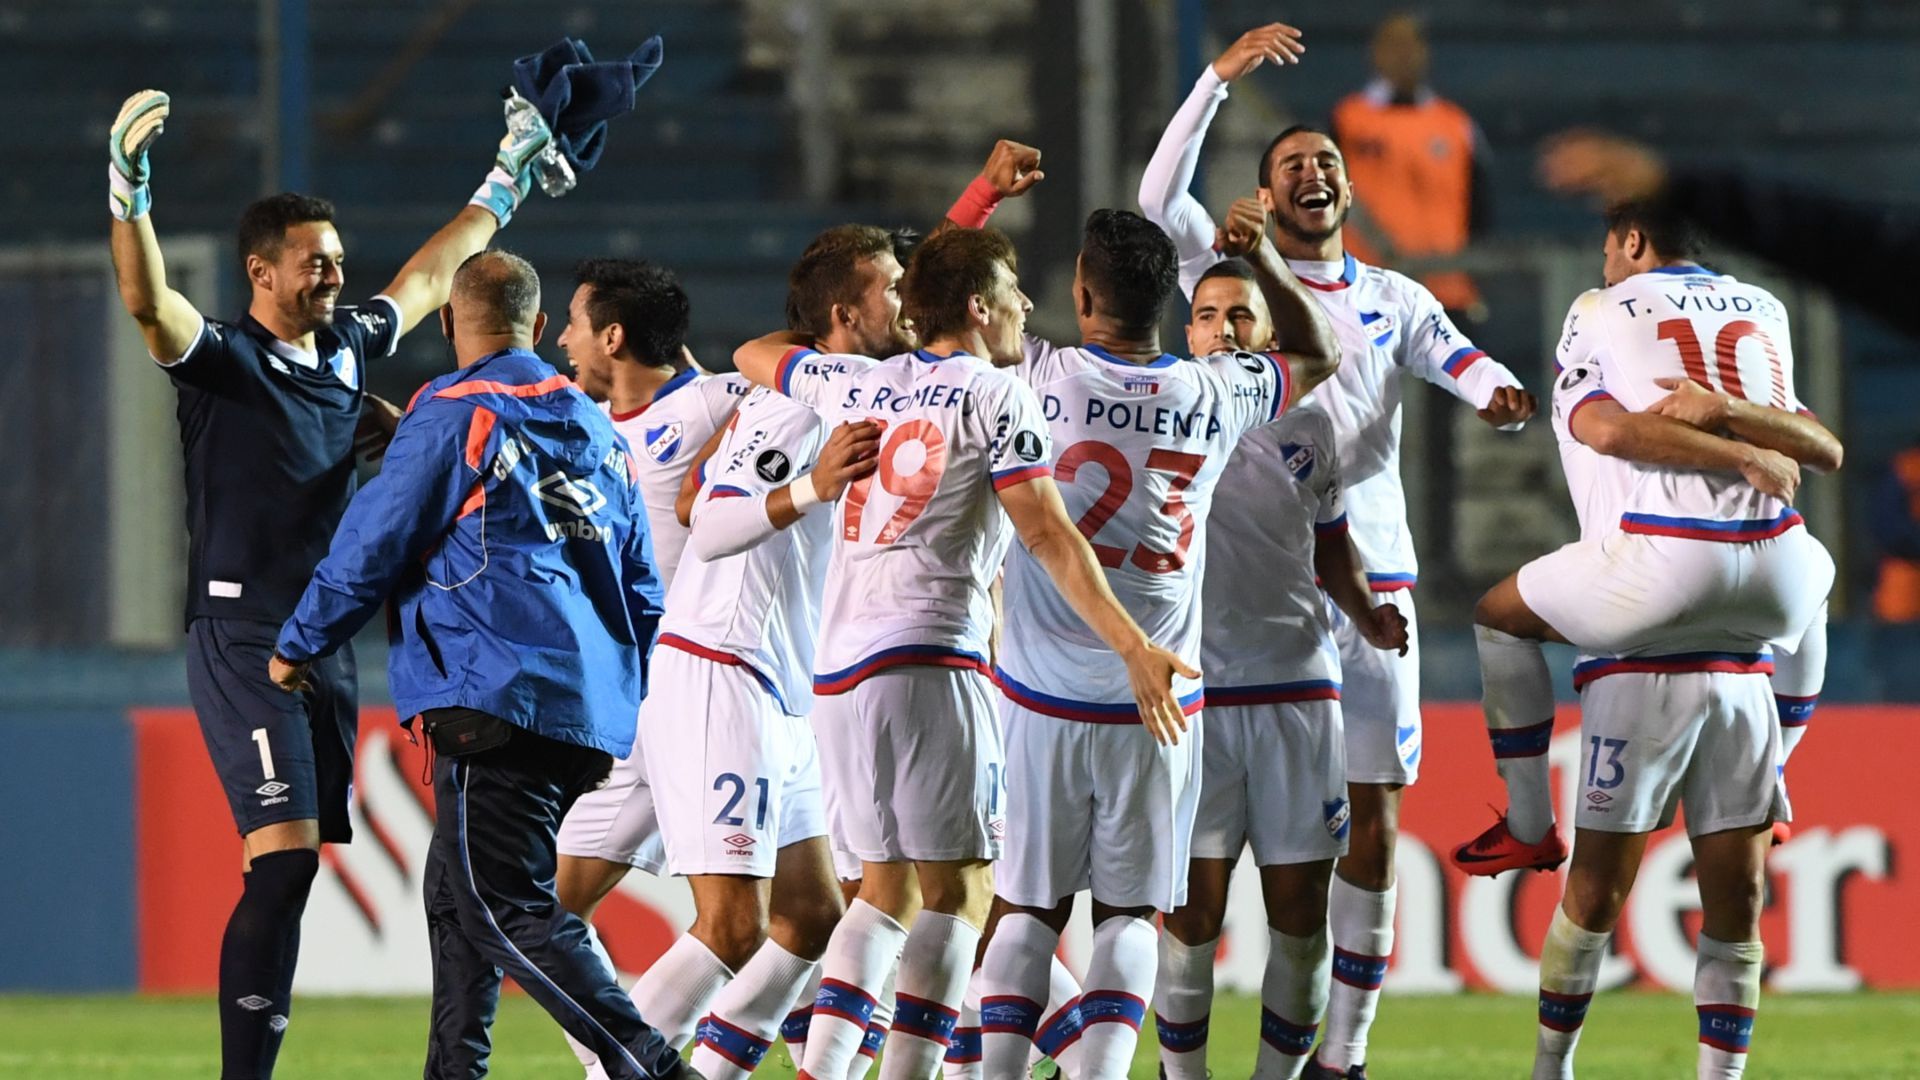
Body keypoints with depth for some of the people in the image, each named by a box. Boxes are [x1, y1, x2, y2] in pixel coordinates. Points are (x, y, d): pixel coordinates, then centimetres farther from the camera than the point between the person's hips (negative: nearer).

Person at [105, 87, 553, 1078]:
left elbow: (424, 281, 31)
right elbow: (147, 300, -26)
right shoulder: (222, 359, -7)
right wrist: (129, 191, -41)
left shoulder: (346, 348, 14)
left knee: (289, 871, 5)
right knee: (284, 861, -18)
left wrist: (502, 187, 40)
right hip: (242, 638, -7)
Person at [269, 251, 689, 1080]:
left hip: (496, 700, -8)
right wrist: (618, 713, 30)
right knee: (458, 894, 19)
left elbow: (372, 547, -3)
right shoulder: (599, 431, 19)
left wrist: (298, 647, 11)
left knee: (507, 910, -12)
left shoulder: (452, 417, -3)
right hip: (591, 712, 8)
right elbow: (641, 591, 22)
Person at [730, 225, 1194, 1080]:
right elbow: (1047, 536, -9)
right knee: (957, 895, -5)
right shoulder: (995, 396, -1)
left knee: (881, 890, 15)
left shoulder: (856, 383, 16)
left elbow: (755, 356, 35)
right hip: (931, 664, -7)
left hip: (838, 671, 7)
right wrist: (1133, 647, -11)